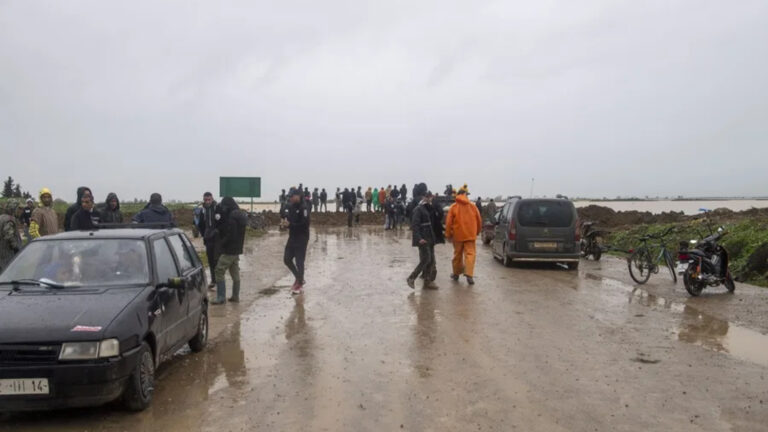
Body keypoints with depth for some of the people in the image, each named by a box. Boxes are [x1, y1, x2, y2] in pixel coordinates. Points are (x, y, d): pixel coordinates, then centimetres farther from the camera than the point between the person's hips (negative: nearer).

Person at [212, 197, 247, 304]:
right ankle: (235, 296, 20)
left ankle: (221, 297, -5)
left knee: (219, 272, -5)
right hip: (237, 249, 10)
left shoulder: (232, 218, -19)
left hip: (229, 250, -10)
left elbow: (230, 236, -23)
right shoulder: (240, 216, 11)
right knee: (235, 273, 14)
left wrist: (222, 243, -8)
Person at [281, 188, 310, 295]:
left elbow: (305, 225, -22)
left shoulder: (303, 209, -15)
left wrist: (290, 225, -24)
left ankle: (299, 284, 12)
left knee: (299, 262, -3)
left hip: (301, 239, -8)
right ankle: (299, 278, 27)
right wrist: (285, 223, -4)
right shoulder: (291, 207, 9)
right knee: (287, 259, 11)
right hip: (292, 237, 8)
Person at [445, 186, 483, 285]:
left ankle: (456, 274, 26)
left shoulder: (453, 207, -4)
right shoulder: (473, 206, 2)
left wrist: (448, 234, 5)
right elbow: (479, 221, 9)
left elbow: (448, 222, -5)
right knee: (470, 254, -2)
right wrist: (477, 232, 24)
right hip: (470, 235, 0)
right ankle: (469, 275, -17)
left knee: (457, 254, 13)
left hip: (458, 235, 0)